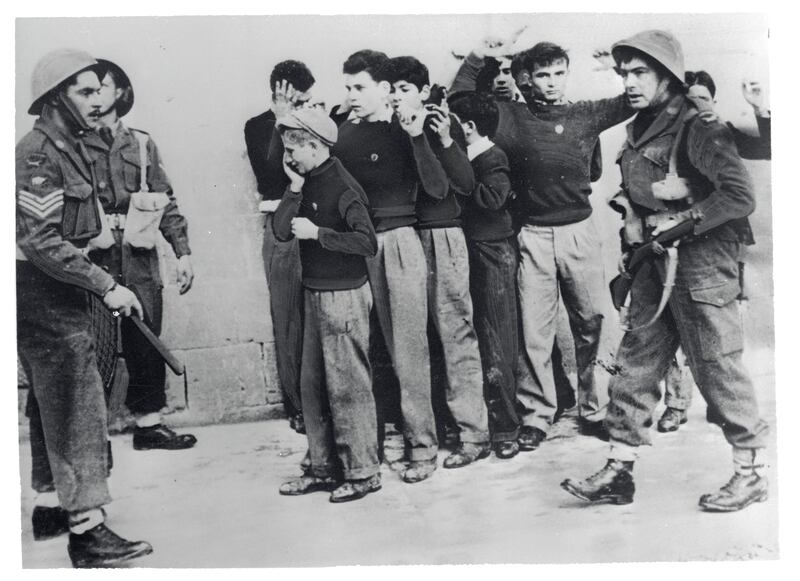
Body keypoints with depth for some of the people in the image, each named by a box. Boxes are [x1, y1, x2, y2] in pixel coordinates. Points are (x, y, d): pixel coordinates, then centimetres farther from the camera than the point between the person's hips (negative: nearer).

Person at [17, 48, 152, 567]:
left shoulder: (72, 147, 14)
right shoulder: (38, 154, -16)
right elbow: (41, 242, -24)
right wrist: (107, 285, -23)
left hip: (63, 295, 10)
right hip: (43, 296, -10)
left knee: (61, 408, 18)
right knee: (79, 411, -5)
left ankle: (58, 502, 32)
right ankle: (87, 529, 4)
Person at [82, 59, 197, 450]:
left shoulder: (141, 144, 11)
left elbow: (165, 201, 11)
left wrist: (183, 252, 6)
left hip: (141, 260, 3)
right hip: (94, 261, -3)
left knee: (146, 344, 9)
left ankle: (148, 423, 23)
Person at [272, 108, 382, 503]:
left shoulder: (341, 186, -14)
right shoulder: (307, 184, 11)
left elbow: (367, 243, -23)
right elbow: (281, 230, 2)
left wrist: (317, 232, -20)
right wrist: (295, 188, -6)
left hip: (344, 296, -9)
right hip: (315, 294, 9)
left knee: (348, 385, -2)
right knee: (313, 385, 13)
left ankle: (363, 472, 11)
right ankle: (324, 468, 25)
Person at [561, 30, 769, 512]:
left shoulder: (698, 127, -11)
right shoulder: (640, 128, 14)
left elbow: (740, 195, -19)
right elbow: (634, 183, 4)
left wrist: (681, 223, -17)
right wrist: (661, 189, -15)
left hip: (700, 260, -8)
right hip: (654, 258, 8)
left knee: (717, 366, -1)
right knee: (636, 364, 7)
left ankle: (752, 472, 16)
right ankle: (619, 472, 15)